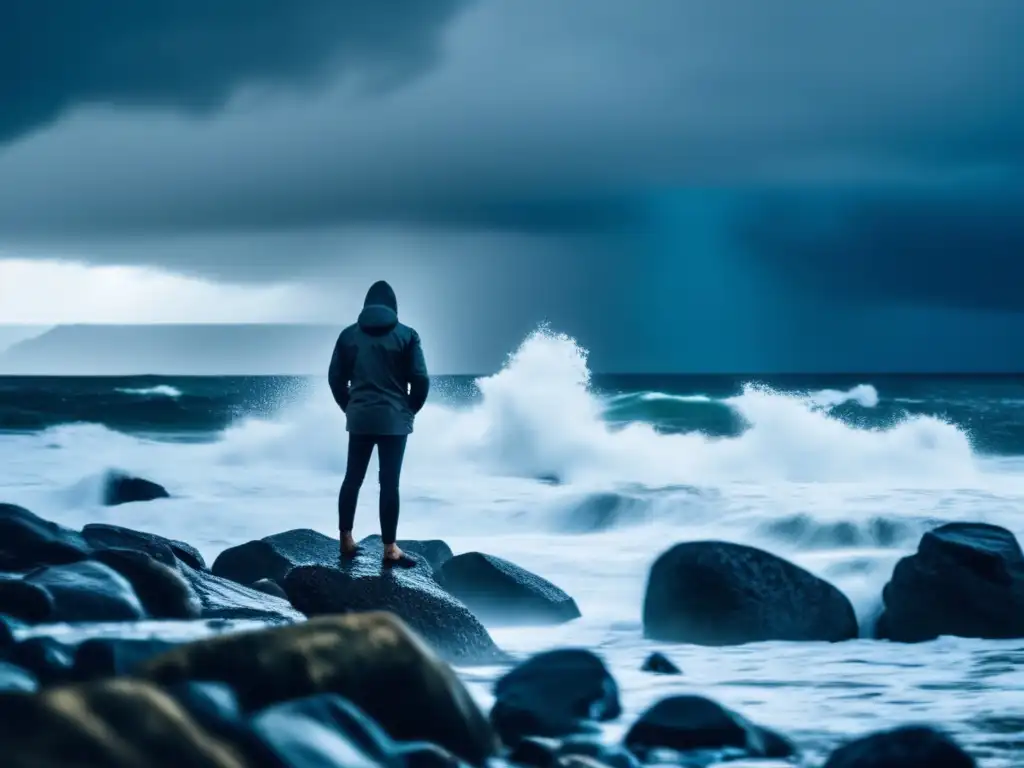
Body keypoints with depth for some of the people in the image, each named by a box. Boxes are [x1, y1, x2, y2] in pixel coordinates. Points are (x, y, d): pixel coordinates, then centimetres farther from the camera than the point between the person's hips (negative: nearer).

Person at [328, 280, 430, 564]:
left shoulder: (349, 335, 4)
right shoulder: (407, 335, -4)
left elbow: (335, 378, 6)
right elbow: (420, 380, -6)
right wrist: (410, 410, 10)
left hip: (359, 418, 3)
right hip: (394, 419, -3)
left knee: (353, 478, 12)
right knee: (389, 482, -2)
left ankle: (346, 540, 13)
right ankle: (390, 548, -1)